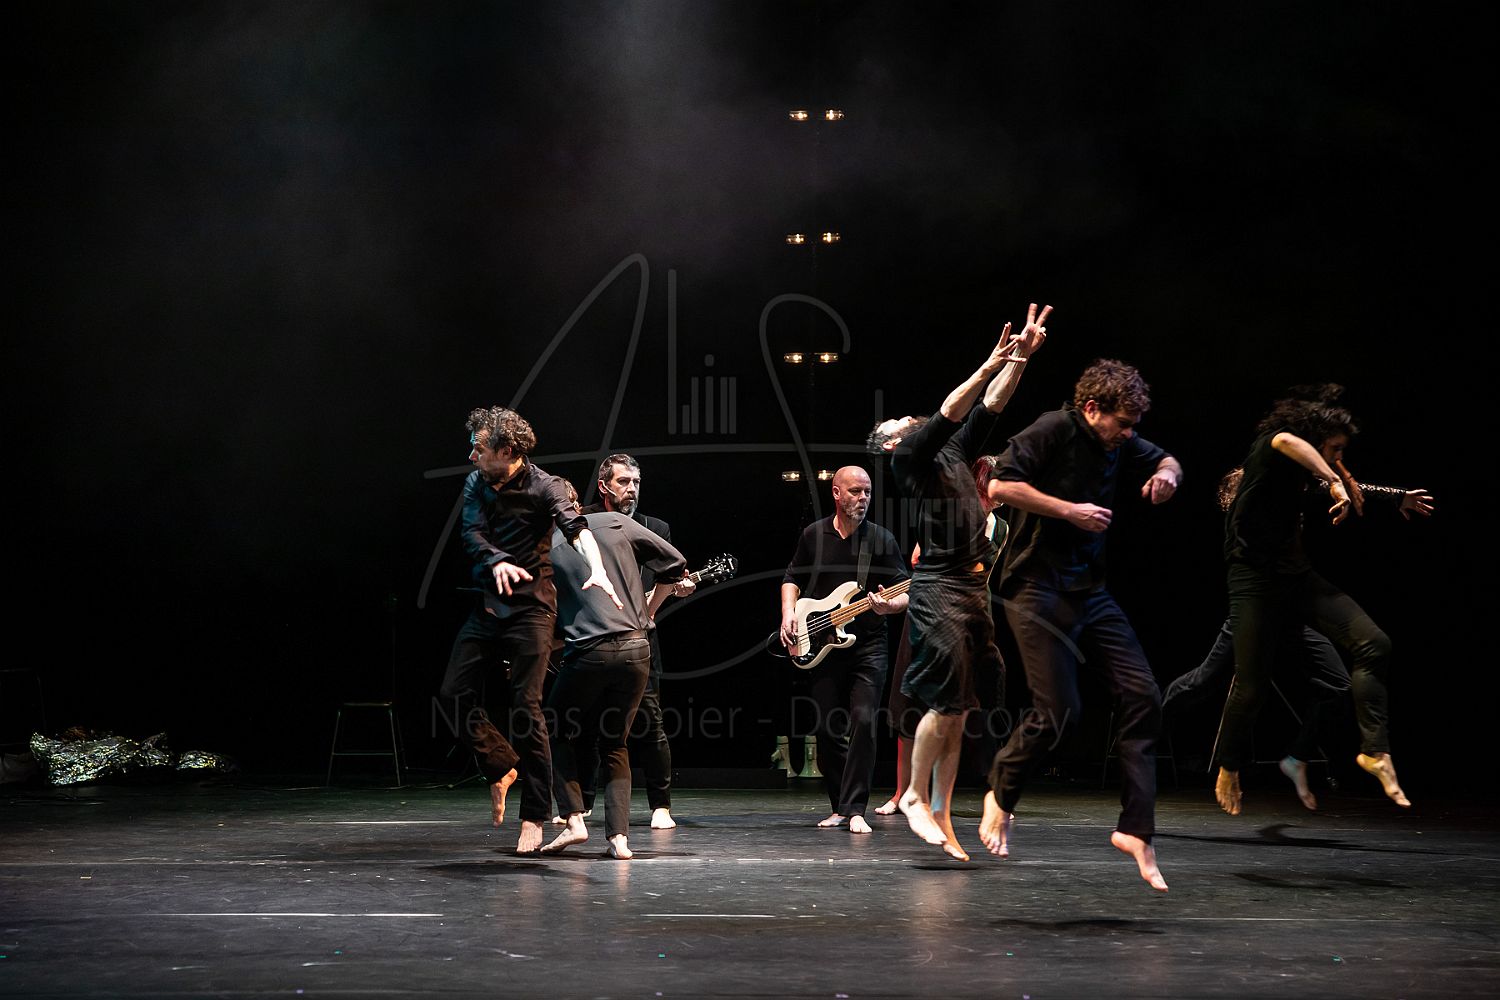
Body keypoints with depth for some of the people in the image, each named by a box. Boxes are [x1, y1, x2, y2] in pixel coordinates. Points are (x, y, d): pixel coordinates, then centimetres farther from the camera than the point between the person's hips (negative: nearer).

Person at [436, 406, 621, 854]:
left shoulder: (543, 486, -12)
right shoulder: (476, 484, 4)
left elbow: (576, 527, -28)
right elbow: (471, 533, -10)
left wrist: (597, 570, -48)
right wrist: (497, 562, -32)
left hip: (531, 609, -5)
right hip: (487, 606, 6)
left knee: (526, 708, -7)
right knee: (455, 693, -1)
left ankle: (534, 816, 1)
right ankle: (502, 767, 21)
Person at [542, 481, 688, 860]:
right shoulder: (615, 523, 8)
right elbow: (676, 564, 7)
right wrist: (647, 611, 18)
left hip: (588, 652, -2)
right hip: (636, 649, 3)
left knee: (559, 734, 17)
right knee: (614, 744, 14)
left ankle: (574, 820, 1)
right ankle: (618, 836, 0)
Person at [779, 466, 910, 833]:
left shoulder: (882, 539, 0)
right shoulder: (814, 535, 6)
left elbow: (906, 594, -1)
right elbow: (792, 579, 17)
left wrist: (889, 605, -23)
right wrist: (788, 613, 0)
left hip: (868, 645, -2)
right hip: (821, 647, 3)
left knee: (863, 721, -15)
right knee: (828, 728, 5)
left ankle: (854, 810, -11)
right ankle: (839, 807, 18)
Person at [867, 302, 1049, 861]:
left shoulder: (953, 456, 21)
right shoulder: (906, 459, 1)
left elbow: (989, 408, 18)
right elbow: (949, 413, -10)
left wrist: (1020, 358, 10)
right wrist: (992, 363, -11)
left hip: (974, 589, 7)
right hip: (938, 589, -7)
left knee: (956, 710, 5)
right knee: (948, 699, -14)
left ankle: (941, 815, 7)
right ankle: (915, 797, 0)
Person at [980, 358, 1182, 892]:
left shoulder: (1119, 443, 11)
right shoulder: (1052, 431, -12)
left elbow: (1164, 460, 29)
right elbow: (999, 486, -21)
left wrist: (1167, 473, 4)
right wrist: (1069, 510, -20)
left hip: (1090, 588, 8)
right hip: (1038, 587, -8)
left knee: (1143, 697, -4)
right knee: (1058, 710, -12)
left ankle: (1135, 828, -1)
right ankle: (1001, 796, 15)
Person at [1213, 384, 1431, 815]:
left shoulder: (1306, 474, 12)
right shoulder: (1267, 449, -9)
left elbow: (1352, 490, 34)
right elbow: (1286, 441, -35)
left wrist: (1397, 500, 33)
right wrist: (1334, 482, -34)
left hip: (1297, 576, 7)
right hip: (1256, 581, -7)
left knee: (1373, 642, -12)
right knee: (1251, 686, -2)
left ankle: (1375, 751, -11)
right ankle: (1228, 771, 22)